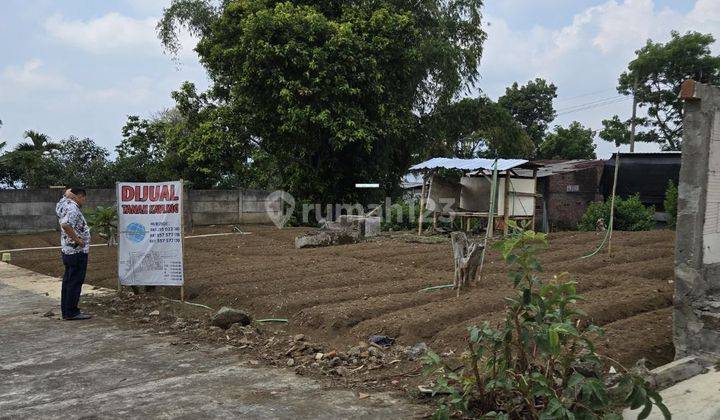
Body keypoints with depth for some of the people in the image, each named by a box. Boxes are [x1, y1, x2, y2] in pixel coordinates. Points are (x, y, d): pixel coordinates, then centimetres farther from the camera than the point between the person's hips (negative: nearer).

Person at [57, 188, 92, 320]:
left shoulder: (65, 203, 12)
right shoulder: (73, 209, -18)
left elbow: (68, 192, 32)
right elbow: (65, 225, -33)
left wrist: (69, 193, 10)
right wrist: (77, 239, -24)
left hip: (67, 251, 10)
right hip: (77, 251, -10)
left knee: (68, 281, 14)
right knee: (75, 282, -5)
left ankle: (66, 311, 20)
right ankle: (72, 312, -2)